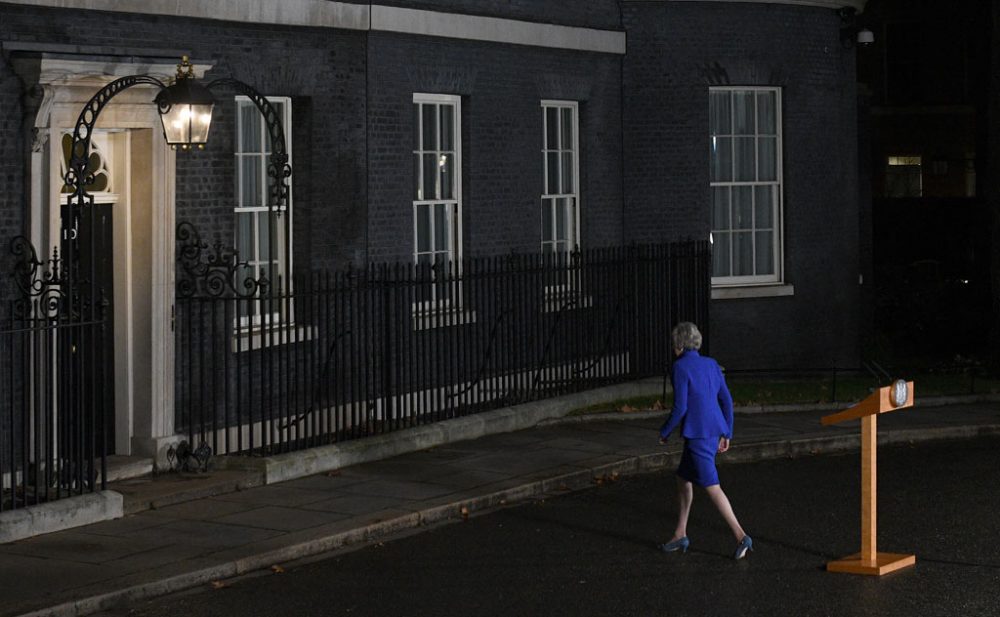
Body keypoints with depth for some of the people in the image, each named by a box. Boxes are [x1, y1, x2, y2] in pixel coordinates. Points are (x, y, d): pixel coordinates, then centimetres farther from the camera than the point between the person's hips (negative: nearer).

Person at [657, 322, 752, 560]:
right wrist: (726, 433, 18)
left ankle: (740, 536, -14)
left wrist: (665, 431, 0)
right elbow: (726, 400, 11)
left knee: (711, 486, -8)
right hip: (714, 431, 8)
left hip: (697, 433, -8)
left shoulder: (681, 367, -11)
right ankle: (680, 535, 25)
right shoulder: (711, 364, 10)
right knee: (683, 478, 19)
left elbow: (680, 407, -15)